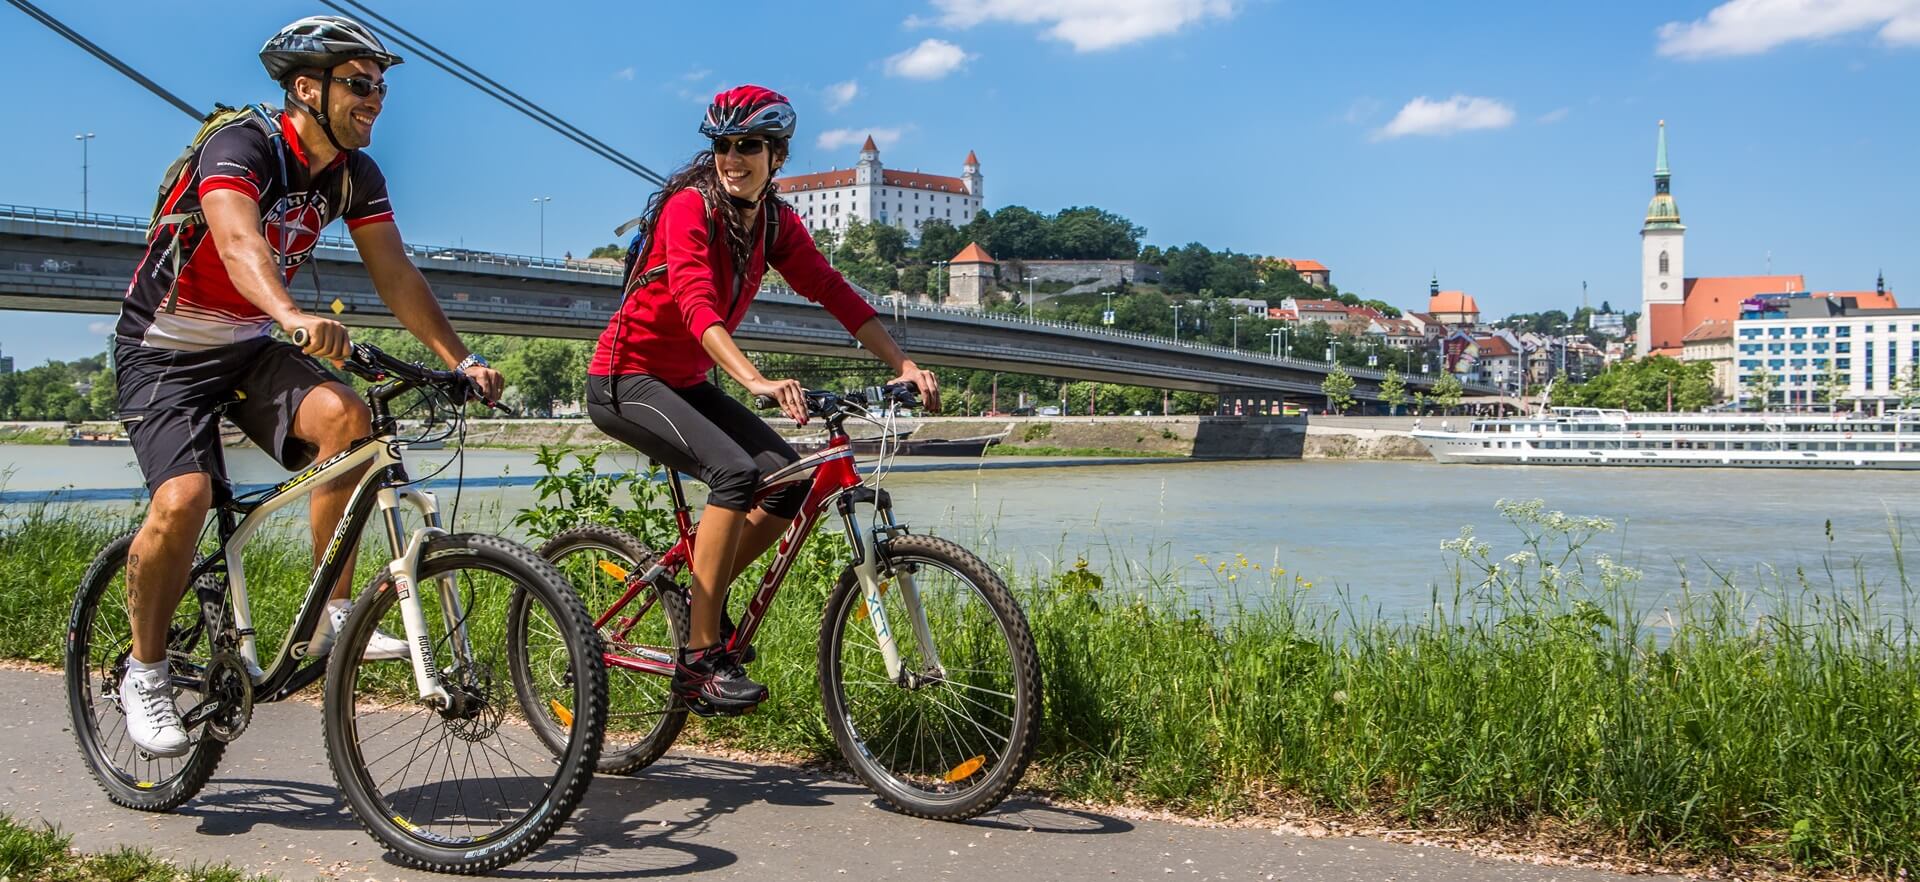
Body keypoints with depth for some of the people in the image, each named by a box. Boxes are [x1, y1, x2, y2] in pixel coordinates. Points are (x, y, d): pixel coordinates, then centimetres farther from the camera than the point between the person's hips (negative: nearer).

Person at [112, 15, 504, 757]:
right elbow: (238, 240, -42)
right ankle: (144, 672, -2)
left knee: (344, 417, -24)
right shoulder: (241, 148, -22)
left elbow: (396, 275, -6)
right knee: (184, 500, -24)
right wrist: (294, 315, -61)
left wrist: (460, 360, -18)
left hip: (247, 348, 5)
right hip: (165, 353, -5)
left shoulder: (355, 177, -2)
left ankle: (331, 617, -15)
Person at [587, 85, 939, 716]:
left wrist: (904, 365, -13)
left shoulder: (775, 223, 2)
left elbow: (833, 292, -2)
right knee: (735, 470, -29)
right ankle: (700, 660, -25)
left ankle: (703, 597, 12)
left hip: (685, 381, 7)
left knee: (790, 479, -8)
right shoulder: (690, 204, -20)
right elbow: (697, 303, -34)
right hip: (625, 379, -7)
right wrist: (757, 381, -49)